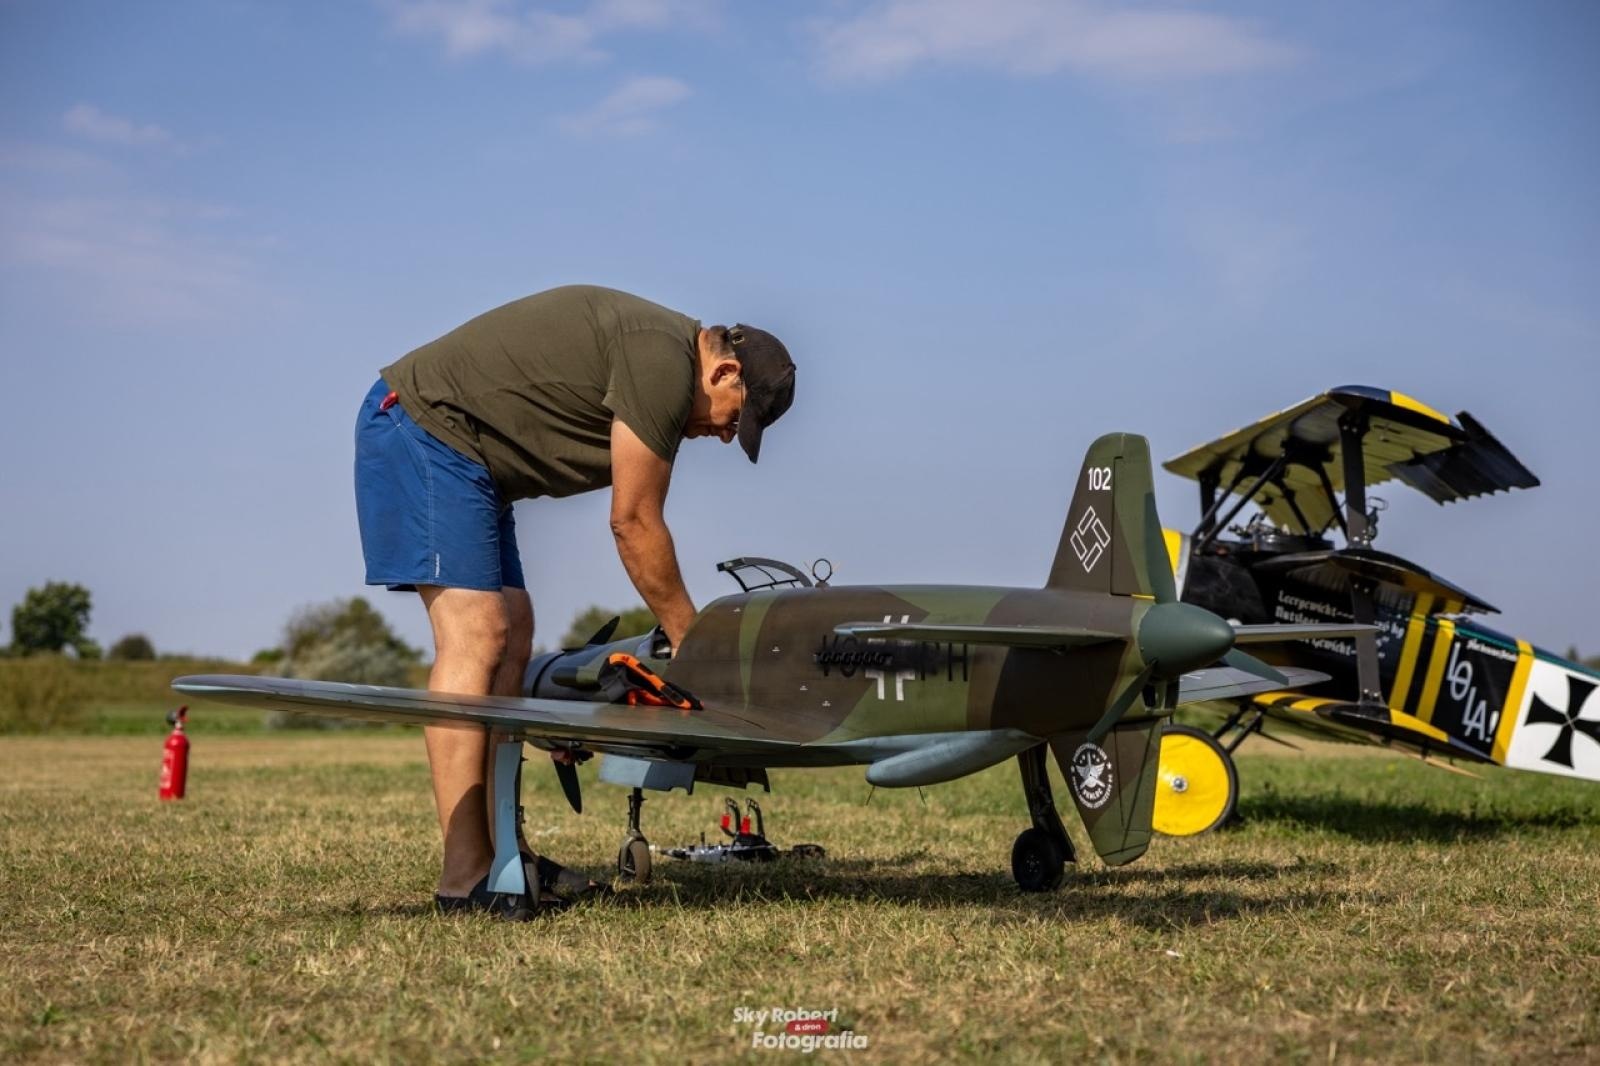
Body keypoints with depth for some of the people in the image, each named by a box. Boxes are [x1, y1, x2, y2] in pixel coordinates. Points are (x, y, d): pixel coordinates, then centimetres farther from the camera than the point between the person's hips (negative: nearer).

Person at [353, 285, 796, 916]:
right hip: (422, 423, -11)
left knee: (511, 636, 5)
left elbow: (636, 522, 15)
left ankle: (497, 856, 4)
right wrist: (689, 640, -3)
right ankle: (464, 879, -19)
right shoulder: (664, 361, -17)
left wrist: (681, 636, 14)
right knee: (473, 636, -16)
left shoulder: (661, 353, 14)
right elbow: (633, 524, -13)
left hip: (461, 455, 11)